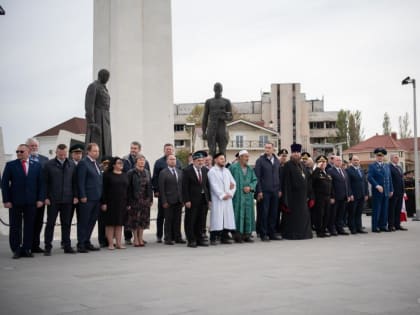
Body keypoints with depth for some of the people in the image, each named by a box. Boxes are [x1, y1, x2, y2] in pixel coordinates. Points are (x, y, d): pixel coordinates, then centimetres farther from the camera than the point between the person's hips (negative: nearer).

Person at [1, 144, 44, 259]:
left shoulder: (36, 166, 7)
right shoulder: (10, 165, 3)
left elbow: (41, 183, 6)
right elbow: (4, 184, 1)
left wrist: (40, 199, -3)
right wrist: (6, 200, -7)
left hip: (31, 202, 1)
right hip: (15, 202, -1)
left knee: (29, 227, 5)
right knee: (15, 227, 4)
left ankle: (27, 249, 13)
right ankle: (16, 250, 12)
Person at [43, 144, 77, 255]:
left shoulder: (72, 165, 7)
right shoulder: (49, 165, 0)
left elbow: (74, 182, 9)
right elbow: (45, 182, 0)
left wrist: (75, 196, 2)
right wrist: (46, 197, -6)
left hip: (67, 199, 2)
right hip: (53, 200, -2)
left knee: (66, 223, 7)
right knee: (50, 223, 3)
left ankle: (67, 246, 14)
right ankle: (48, 247, 8)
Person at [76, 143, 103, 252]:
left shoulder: (96, 163, 16)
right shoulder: (83, 163, -9)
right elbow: (80, 181, -13)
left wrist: (100, 196, 14)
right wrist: (82, 196, -18)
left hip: (96, 198, 8)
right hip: (87, 198, -8)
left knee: (92, 221, 12)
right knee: (83, 221, -1)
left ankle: (87, 242, 21)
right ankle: (81, 244, 5)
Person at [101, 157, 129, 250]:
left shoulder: (125, 175, 12)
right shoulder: (108, 175, -2)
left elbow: (128, 189, 11)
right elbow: (104, 190, -5)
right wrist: (104, 203, -11)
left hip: (122, 203, 4)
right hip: (111, 203, -4)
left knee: (119, 223, 7)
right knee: (110, 223, 0)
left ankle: (118, 243, 12)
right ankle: (110, 243, 5)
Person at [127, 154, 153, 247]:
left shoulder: (147, 172, 10)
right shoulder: (131, 173, -5)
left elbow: (149, 186, 12)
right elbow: (128, 188, -9)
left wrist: (151, 199, 6)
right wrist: (128, 202, -14)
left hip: (145, 200, 5)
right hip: (134, 200, -5)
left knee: (143, 220, 7)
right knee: (135, 220, 0)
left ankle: (140, 239, 16)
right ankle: (136, 240, 7)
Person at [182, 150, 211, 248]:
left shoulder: (205, 170, 10)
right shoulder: (187, 171, -7)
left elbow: (207, 185, 12)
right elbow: (185, 187, -9)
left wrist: (209, 199, 6)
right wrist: (187, 200, -15)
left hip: (203, 199, 5)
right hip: (192, 200, -5)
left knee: (201, 221, 11)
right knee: (190, 221, 1)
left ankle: (199, 239, 21)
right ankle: (191, 240, 9)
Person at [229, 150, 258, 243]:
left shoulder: (250, 169, 14)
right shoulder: (233, 167, -3)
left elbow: (255, 180, 11)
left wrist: (250, 187, -5)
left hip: (248, 196, 5)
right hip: (237, 196, -5)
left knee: (248, 215, 5)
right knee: (238, 215, -5)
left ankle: (247, 235, 11)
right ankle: (237, 235, -1)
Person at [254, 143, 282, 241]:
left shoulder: (277, 161, 11)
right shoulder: (260, 160, -3)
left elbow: (279, 176, 15)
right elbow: (257, 176, -6)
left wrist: (279, 189, 8)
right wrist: (259, 191, -11)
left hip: (275, 191, 5)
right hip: (265, 191, -4)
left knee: (274, 213, 7)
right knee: (264, 212, -2)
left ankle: (272, 233, 15)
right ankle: (263, 234, 5)